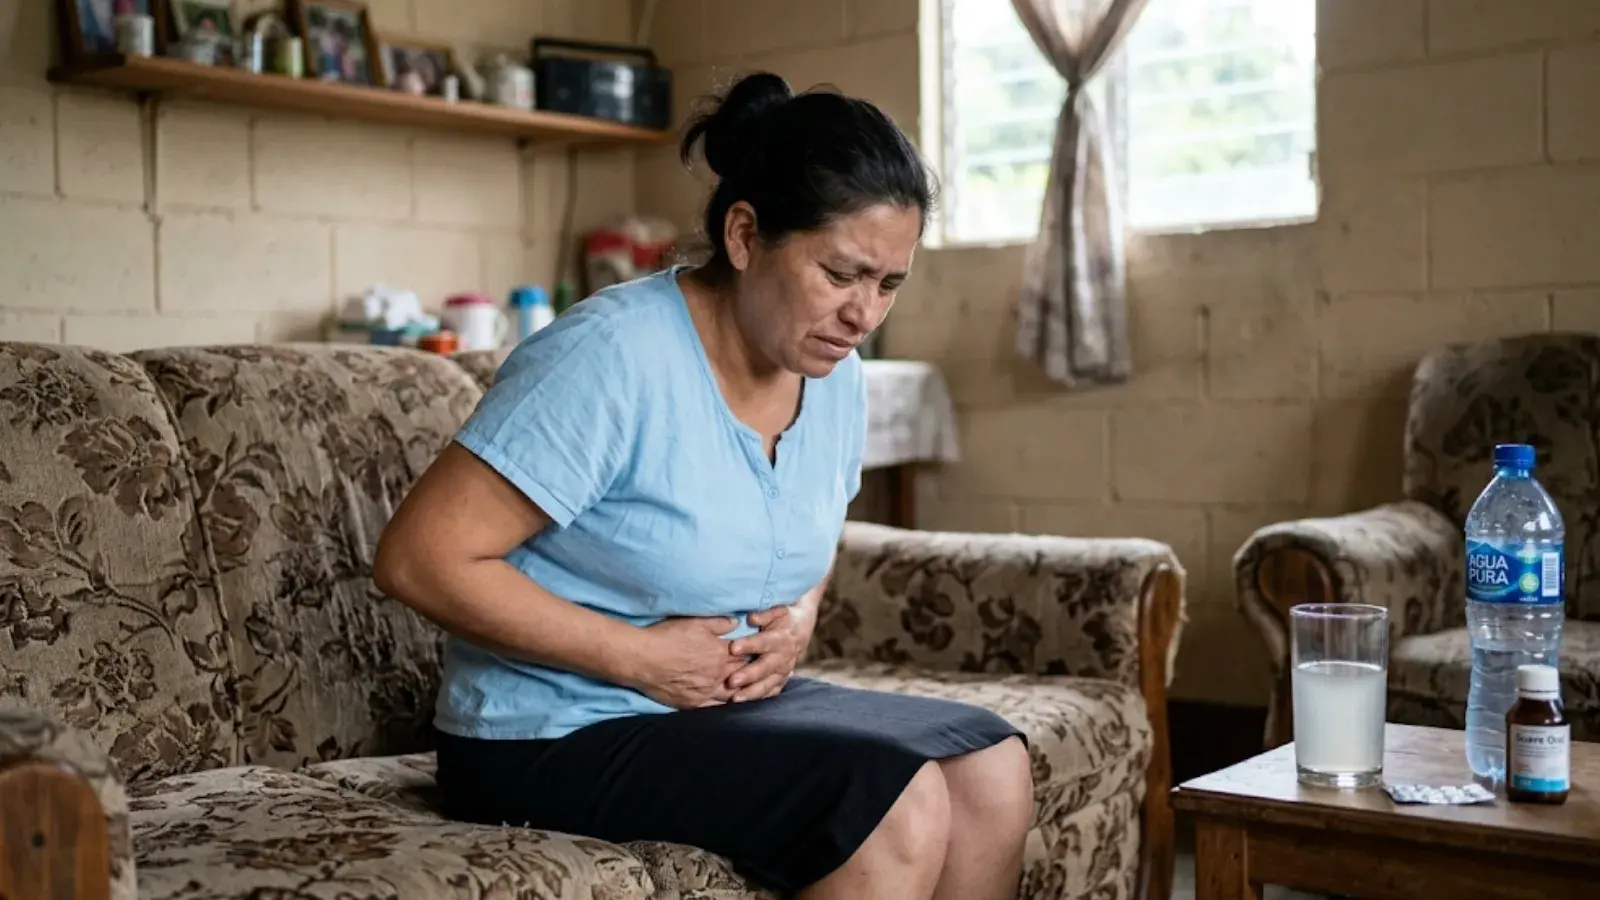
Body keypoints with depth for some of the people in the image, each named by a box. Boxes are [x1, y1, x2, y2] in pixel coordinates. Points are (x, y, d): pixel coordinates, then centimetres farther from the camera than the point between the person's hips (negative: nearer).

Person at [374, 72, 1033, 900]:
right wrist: (641, 656, -21)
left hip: (726, 703, 8)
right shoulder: (612, 356, -22)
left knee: (991, 766, -5)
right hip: (554, 737, -8)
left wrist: (800, 616, -2)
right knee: (897, 801, -22)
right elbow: (419, 559, -23)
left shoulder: (833, 372, 2)